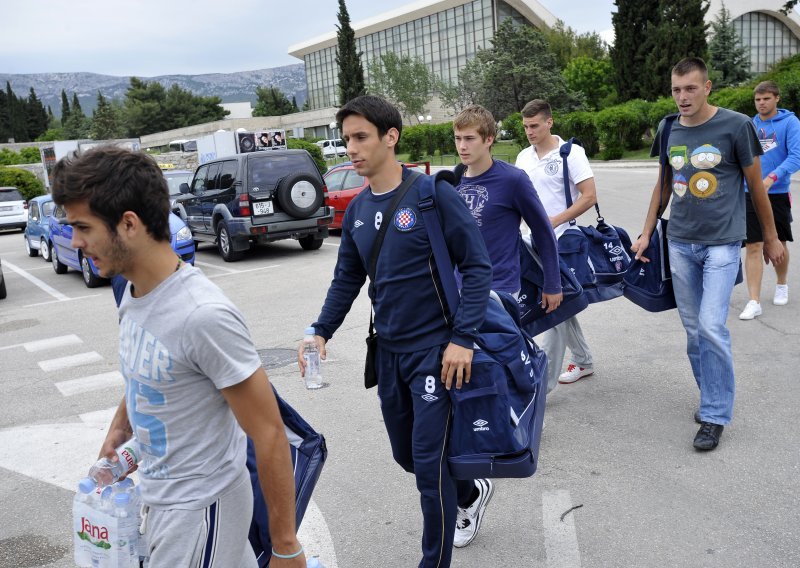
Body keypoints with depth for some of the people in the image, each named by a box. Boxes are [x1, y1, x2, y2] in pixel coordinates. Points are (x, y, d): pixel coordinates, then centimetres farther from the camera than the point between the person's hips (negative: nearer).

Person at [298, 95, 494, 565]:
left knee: (428, 461, -2)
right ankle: (470, 495, 47)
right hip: (389, 350, 7)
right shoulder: (357, 210, 5)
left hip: (435, 349, -7)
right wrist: (322, 332, 1)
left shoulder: (433, 194, -14)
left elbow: (477, 266, -14)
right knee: (406, 453, 19)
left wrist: (463, 338, -21)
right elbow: (347, 279, 13)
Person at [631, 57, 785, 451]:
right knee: (693, 329, 9)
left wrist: (770, 238, 8)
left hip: (722, 243, -4)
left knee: (711, 326, -13)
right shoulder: (668, 130, 6)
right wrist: (646, 234, 14)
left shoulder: (736, 126, -6)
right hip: (680, 242, 5)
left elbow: (756, 186, 1)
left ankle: (715, 415, 0)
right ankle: (713, 399, 26)